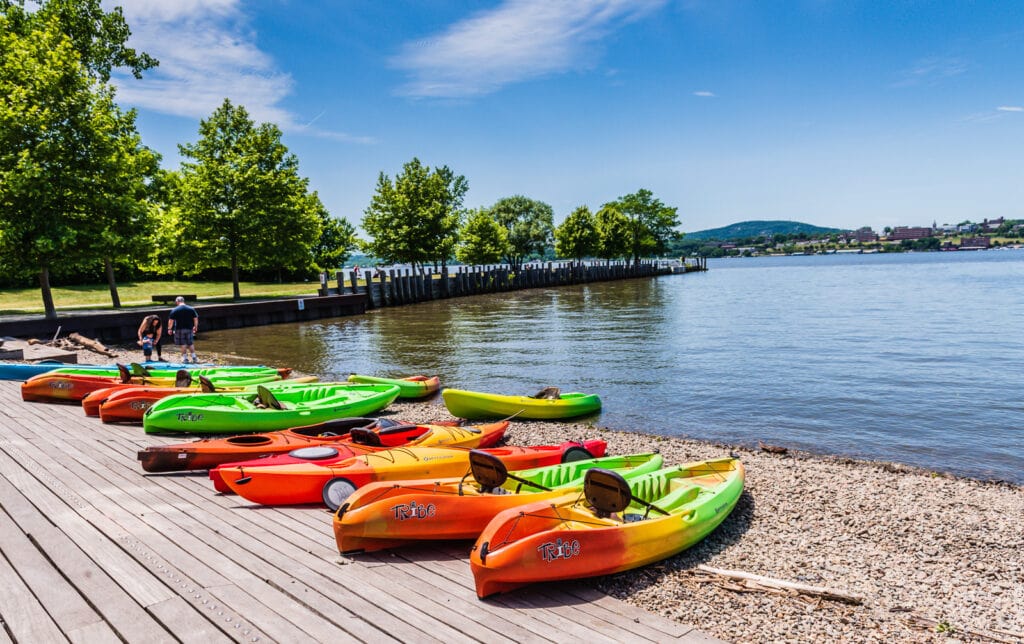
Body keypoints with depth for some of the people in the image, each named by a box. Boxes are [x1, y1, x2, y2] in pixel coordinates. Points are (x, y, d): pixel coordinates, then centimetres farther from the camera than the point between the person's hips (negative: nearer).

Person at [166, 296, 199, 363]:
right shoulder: (191, 309, 2)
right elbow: (195, 319, 6)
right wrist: (195, 327, 18)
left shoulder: (174, 310, -6)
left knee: (182, 344, 5)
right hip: (189, 329, 3)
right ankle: (193, 356, 8)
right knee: (190, 343, 14)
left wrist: (169, 329, 3)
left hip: (179, 329, -3)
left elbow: (171, 320, -7)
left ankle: (185, 358, 5)